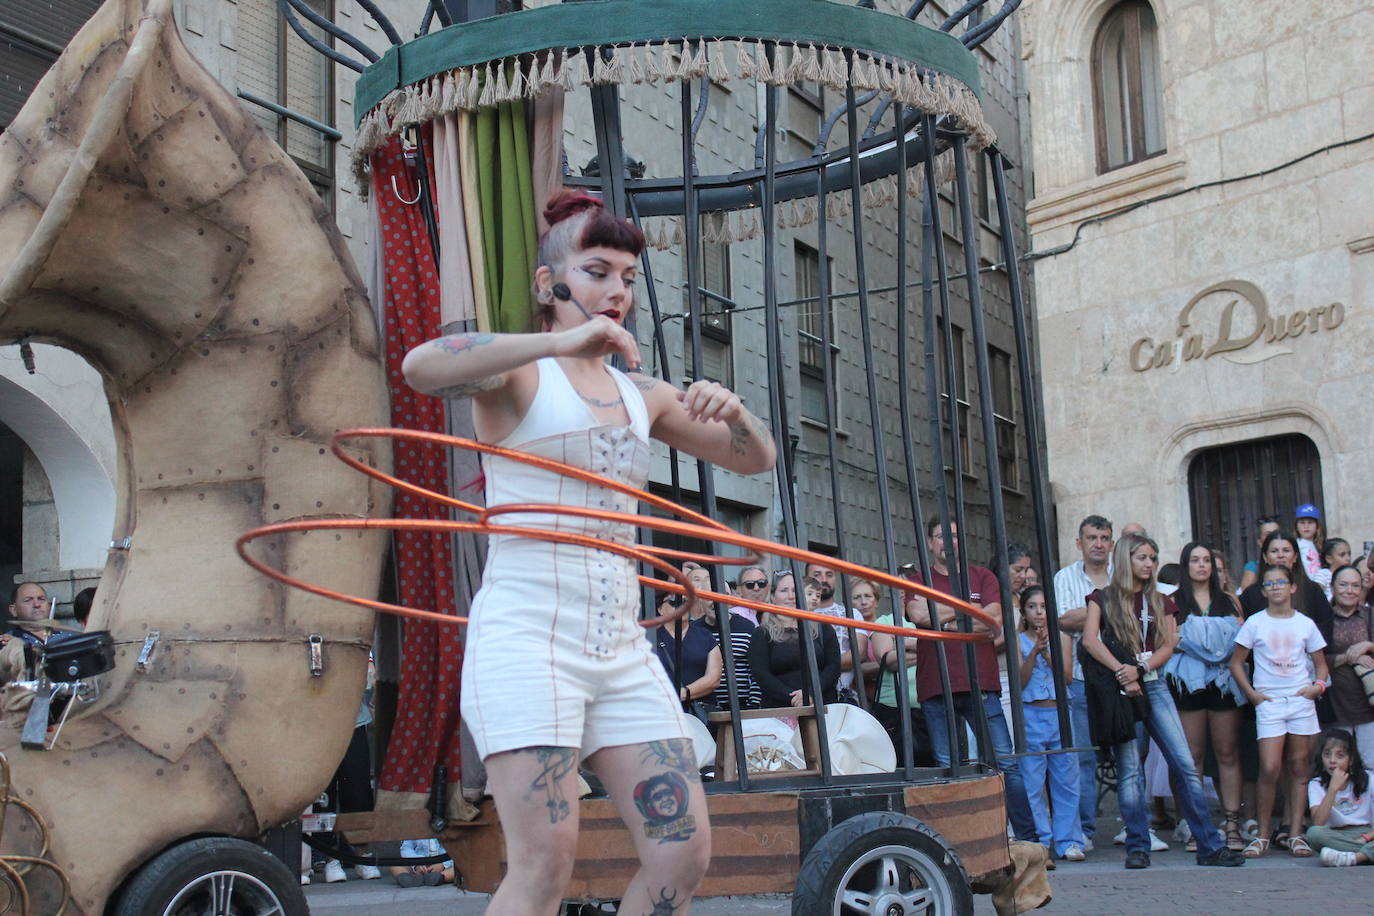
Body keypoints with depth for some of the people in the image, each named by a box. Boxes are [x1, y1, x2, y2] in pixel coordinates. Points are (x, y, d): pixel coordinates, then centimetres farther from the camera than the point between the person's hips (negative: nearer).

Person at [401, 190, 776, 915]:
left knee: (684, 851, -1)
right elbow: (419, 367, -21)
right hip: (527, 636, -6)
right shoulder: (519, 373, 1)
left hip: (621, 648, 6)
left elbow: (755, 459, 23)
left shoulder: (642, 394, 18)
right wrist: (562, 341, -25)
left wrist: (732, 410, 0)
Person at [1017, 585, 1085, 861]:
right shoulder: (1019, 641, 4)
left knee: (1066, 781, 2)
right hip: (1031, 716, -1)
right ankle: (1039, 841, 6)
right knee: (1032, 784, -1)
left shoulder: (1062, 639, 8)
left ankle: (1068, 841, 9)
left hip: (1060, 714, 1)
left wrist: (1048, 653, -15)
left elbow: (1067, 677, -3)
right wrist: (1035, 651, -17)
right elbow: (1019, 681, -7)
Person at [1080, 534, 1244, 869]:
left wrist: (1140, 669, -11)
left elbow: (1167, 647, 7)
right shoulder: (1103, 598, 8)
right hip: (1119, 689, -3)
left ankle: (1210, 845, -1)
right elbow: (1090, 641, -6)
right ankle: (1137, 847, 2)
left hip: (1152, 684, 3)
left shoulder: (1161, 602, 18)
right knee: (1129, 770, -3)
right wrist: (1123, 673, -14)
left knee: (1185, 764, -4)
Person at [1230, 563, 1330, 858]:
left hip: (1301, 701, 2)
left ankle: (1295, 834, 10)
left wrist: (1319, 685, -5)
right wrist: (1251, 693, -5)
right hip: (1269, 701, -2)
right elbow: (1236, 662, 6)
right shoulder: (1255, 623, 2)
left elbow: (1320, 663, 14)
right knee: (1269, 768, -10)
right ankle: (1262, 835, 0)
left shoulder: (1305, 624, 7)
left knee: (1298, 767, 4)